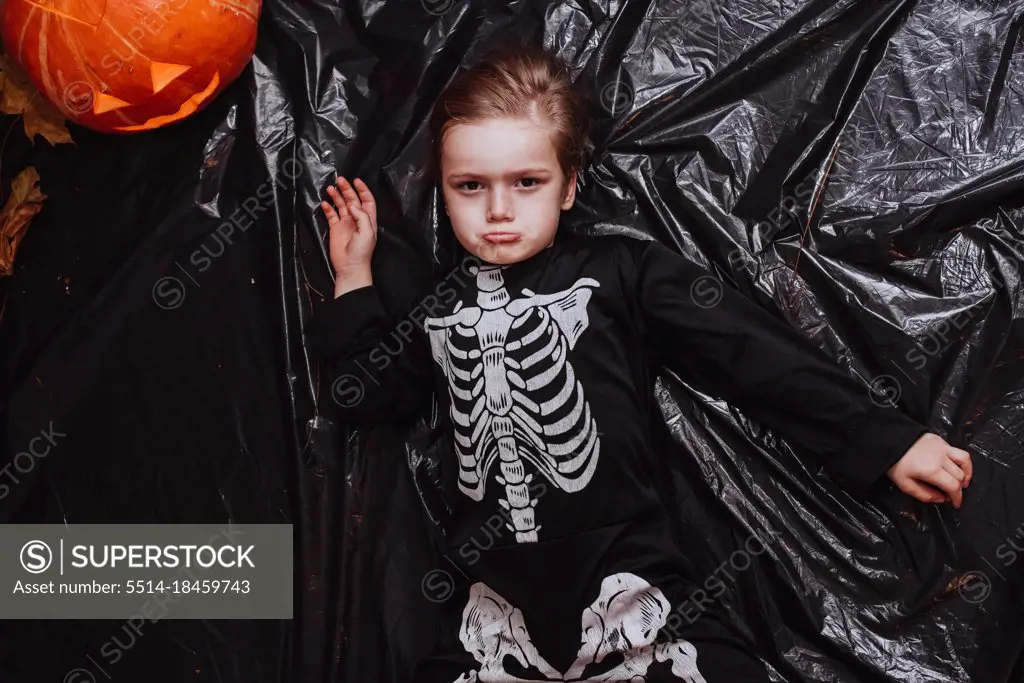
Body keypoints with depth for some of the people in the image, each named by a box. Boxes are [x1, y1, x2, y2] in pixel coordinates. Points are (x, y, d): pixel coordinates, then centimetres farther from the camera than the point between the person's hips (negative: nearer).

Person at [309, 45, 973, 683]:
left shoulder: (621, 272, 1)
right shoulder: (443, 308, 13)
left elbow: (753, 350, -2)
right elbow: (365, 394, 25)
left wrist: (887, 440, -3)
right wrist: (353, 277, 20)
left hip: (628, 591, -3)